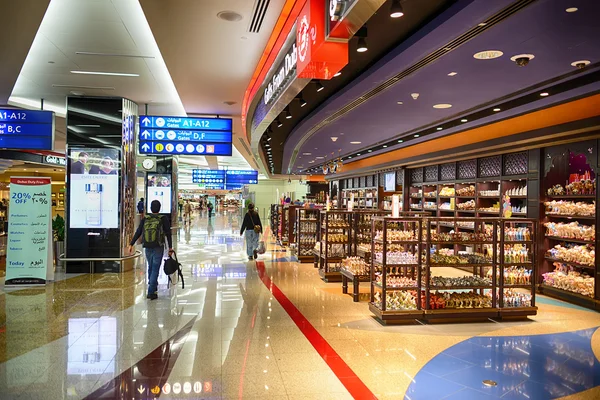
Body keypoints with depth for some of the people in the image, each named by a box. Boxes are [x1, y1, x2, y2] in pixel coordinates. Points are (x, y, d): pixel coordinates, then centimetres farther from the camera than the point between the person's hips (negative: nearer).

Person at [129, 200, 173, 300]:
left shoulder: (145, 219, 4)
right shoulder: (163, 219, -4)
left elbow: (138, 232, 0)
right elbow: (168, 234, -4)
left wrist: (131, 244, 3)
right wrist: (170, 247, 0)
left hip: (147, 248, 3)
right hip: (158, 248, -3)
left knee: (150, 267, 20)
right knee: (155, 269, -1)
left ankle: (153, 286, 32)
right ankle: (151, 292, -6)